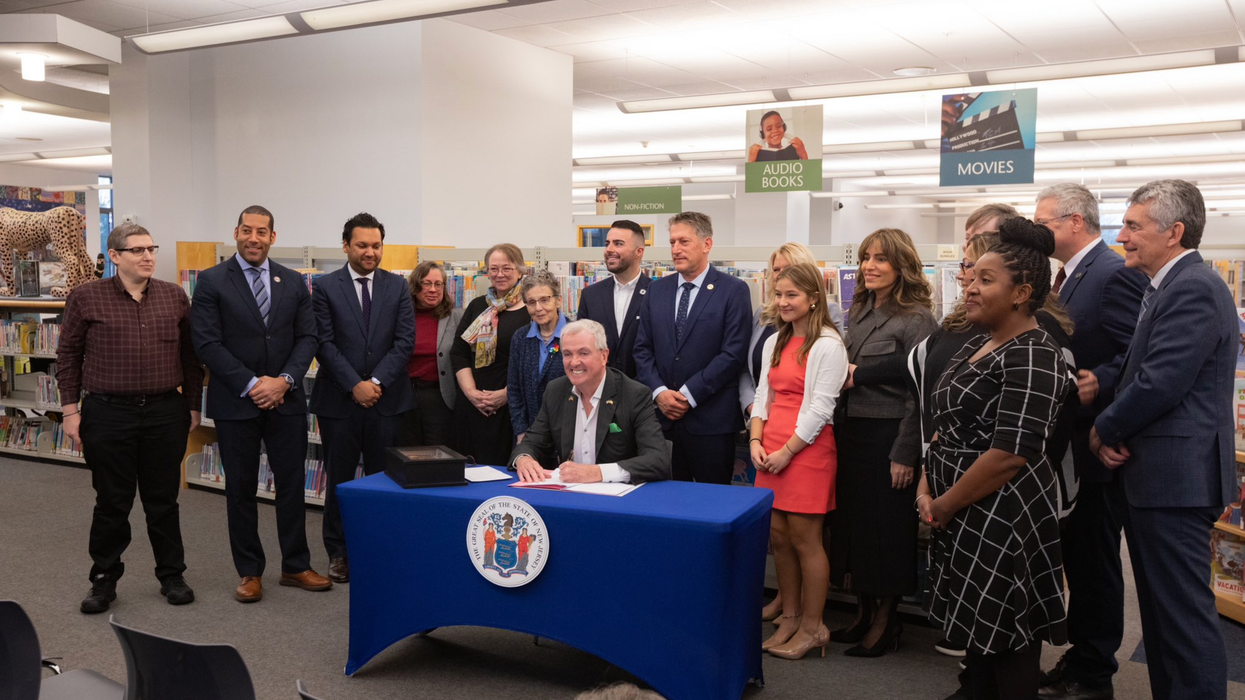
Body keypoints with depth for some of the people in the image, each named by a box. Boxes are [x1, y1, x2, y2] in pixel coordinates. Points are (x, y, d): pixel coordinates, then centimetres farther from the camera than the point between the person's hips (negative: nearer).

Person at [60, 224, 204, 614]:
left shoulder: (175, 297, 6)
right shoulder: (86, 298, 0)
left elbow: (190, 355, 10)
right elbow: (68, 357, 3)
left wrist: (193, 405, 7)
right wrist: (70, 409, -1)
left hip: (166, 413, 2)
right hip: (108, 413, -1)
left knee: (163, 500, 10)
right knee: (111, 502, 7)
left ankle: (172, 575, 22)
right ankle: (104, 580, 22)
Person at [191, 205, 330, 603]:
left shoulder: (293, 283, 8)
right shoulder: (212, 282, -2)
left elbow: (307, 338, 4)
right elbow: (207, 344, -8)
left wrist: (284, 380, -11)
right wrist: (251, 385, -14)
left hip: (287, 400, 3)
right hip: (235, 403, -2)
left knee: (292, 483, 7)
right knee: (240, 489, 7)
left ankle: (295, 566, 20)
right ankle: (249, 572, 19)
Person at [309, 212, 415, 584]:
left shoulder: (398, 287, 6)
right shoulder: (325, 287, 1)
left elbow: (405, 341, 0)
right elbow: (324, 343, -5)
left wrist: (377, 382, -11)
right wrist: (355, 385, -13)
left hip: (387, 399, 1)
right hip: (339, 399, -1)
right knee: (339, 480, 8)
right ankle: (338, 552, 20)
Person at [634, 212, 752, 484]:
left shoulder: (733, 290, -3)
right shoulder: (657, 290, 12)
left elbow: (733, 353, -9)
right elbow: (643, 348, 11)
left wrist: (689, 395, -12)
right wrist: (659, 392, -5)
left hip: (711, 420, -4)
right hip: (662, 415, 4)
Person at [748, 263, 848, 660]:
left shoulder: (827, 345, -9)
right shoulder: (774, 343, 14)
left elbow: (821, 408, -12)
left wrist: (787, 451, -13)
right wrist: (756, 442, 0)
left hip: (807, 449, -7)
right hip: (771, 451, 7)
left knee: (804, 539, -1)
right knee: (778, 536, 10)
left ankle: (812, 628, 11)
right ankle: (789, 619, 23)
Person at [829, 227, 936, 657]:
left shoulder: (916, 318, -11)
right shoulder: (861, 312, 12)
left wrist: (905, 454, -17)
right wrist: (844, 375, 0)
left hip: (886, 436, -7)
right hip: (850, 433, 8)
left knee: (887, 527, 3)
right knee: (852, 520, 13)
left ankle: (886, 620, 18)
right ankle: (864, 611, 26)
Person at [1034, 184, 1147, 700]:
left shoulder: (1115, 274, -16)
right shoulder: (1070, 276, 13)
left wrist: (1099, 384, -34)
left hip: (1095, 444, -9)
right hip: (1070, 443, 9)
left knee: (1095, 559, 2)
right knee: (1078, 555, 18)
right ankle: (1082, 655, 32)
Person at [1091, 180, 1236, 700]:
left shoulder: (1193, 289, -16)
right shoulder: (1170, 287, 17)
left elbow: (1161, 383, -23)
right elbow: (1140, 372, 18)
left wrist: (1104, 430, -9)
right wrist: (1111, 429, 1)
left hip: (1174, 479, -11)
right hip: (1157, 477, 11)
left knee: (1184, 613, -3)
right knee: (1162, 607, 18)